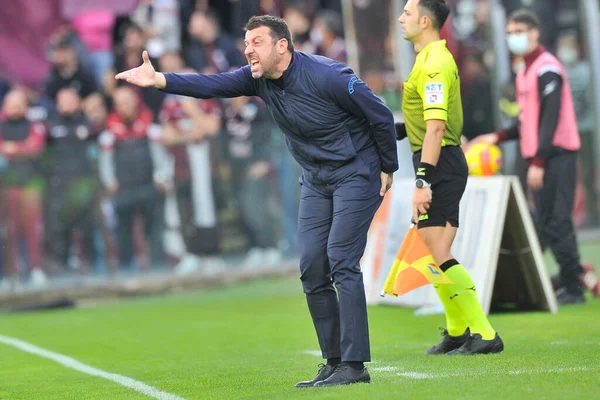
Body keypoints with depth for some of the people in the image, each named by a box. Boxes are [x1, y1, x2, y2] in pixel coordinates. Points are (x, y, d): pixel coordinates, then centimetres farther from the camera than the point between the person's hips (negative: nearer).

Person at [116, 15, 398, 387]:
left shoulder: (329, 77, -22)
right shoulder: (258, 78, -3)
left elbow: (382, 116, -13)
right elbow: (212, 85, -14)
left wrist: (388, 169, -4)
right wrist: (159, 80, -28)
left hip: (356, 175, -7)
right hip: (316, 181, 7)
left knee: (341, 261, -17)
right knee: (312, 269, 1)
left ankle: (354, 364, -16)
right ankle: (335, 363, 8)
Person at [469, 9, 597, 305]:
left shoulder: (547, 69, -11)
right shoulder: (526, 72, 18)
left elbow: (550, 119, -19)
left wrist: (538, 161, -23)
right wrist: (499, 137, 14)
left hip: (556, 156, -10)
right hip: (541, 158, 10)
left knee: (555, 222, -10)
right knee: (545, 223, 11)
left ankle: (573, 288, -7)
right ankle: (571, 279, 16)